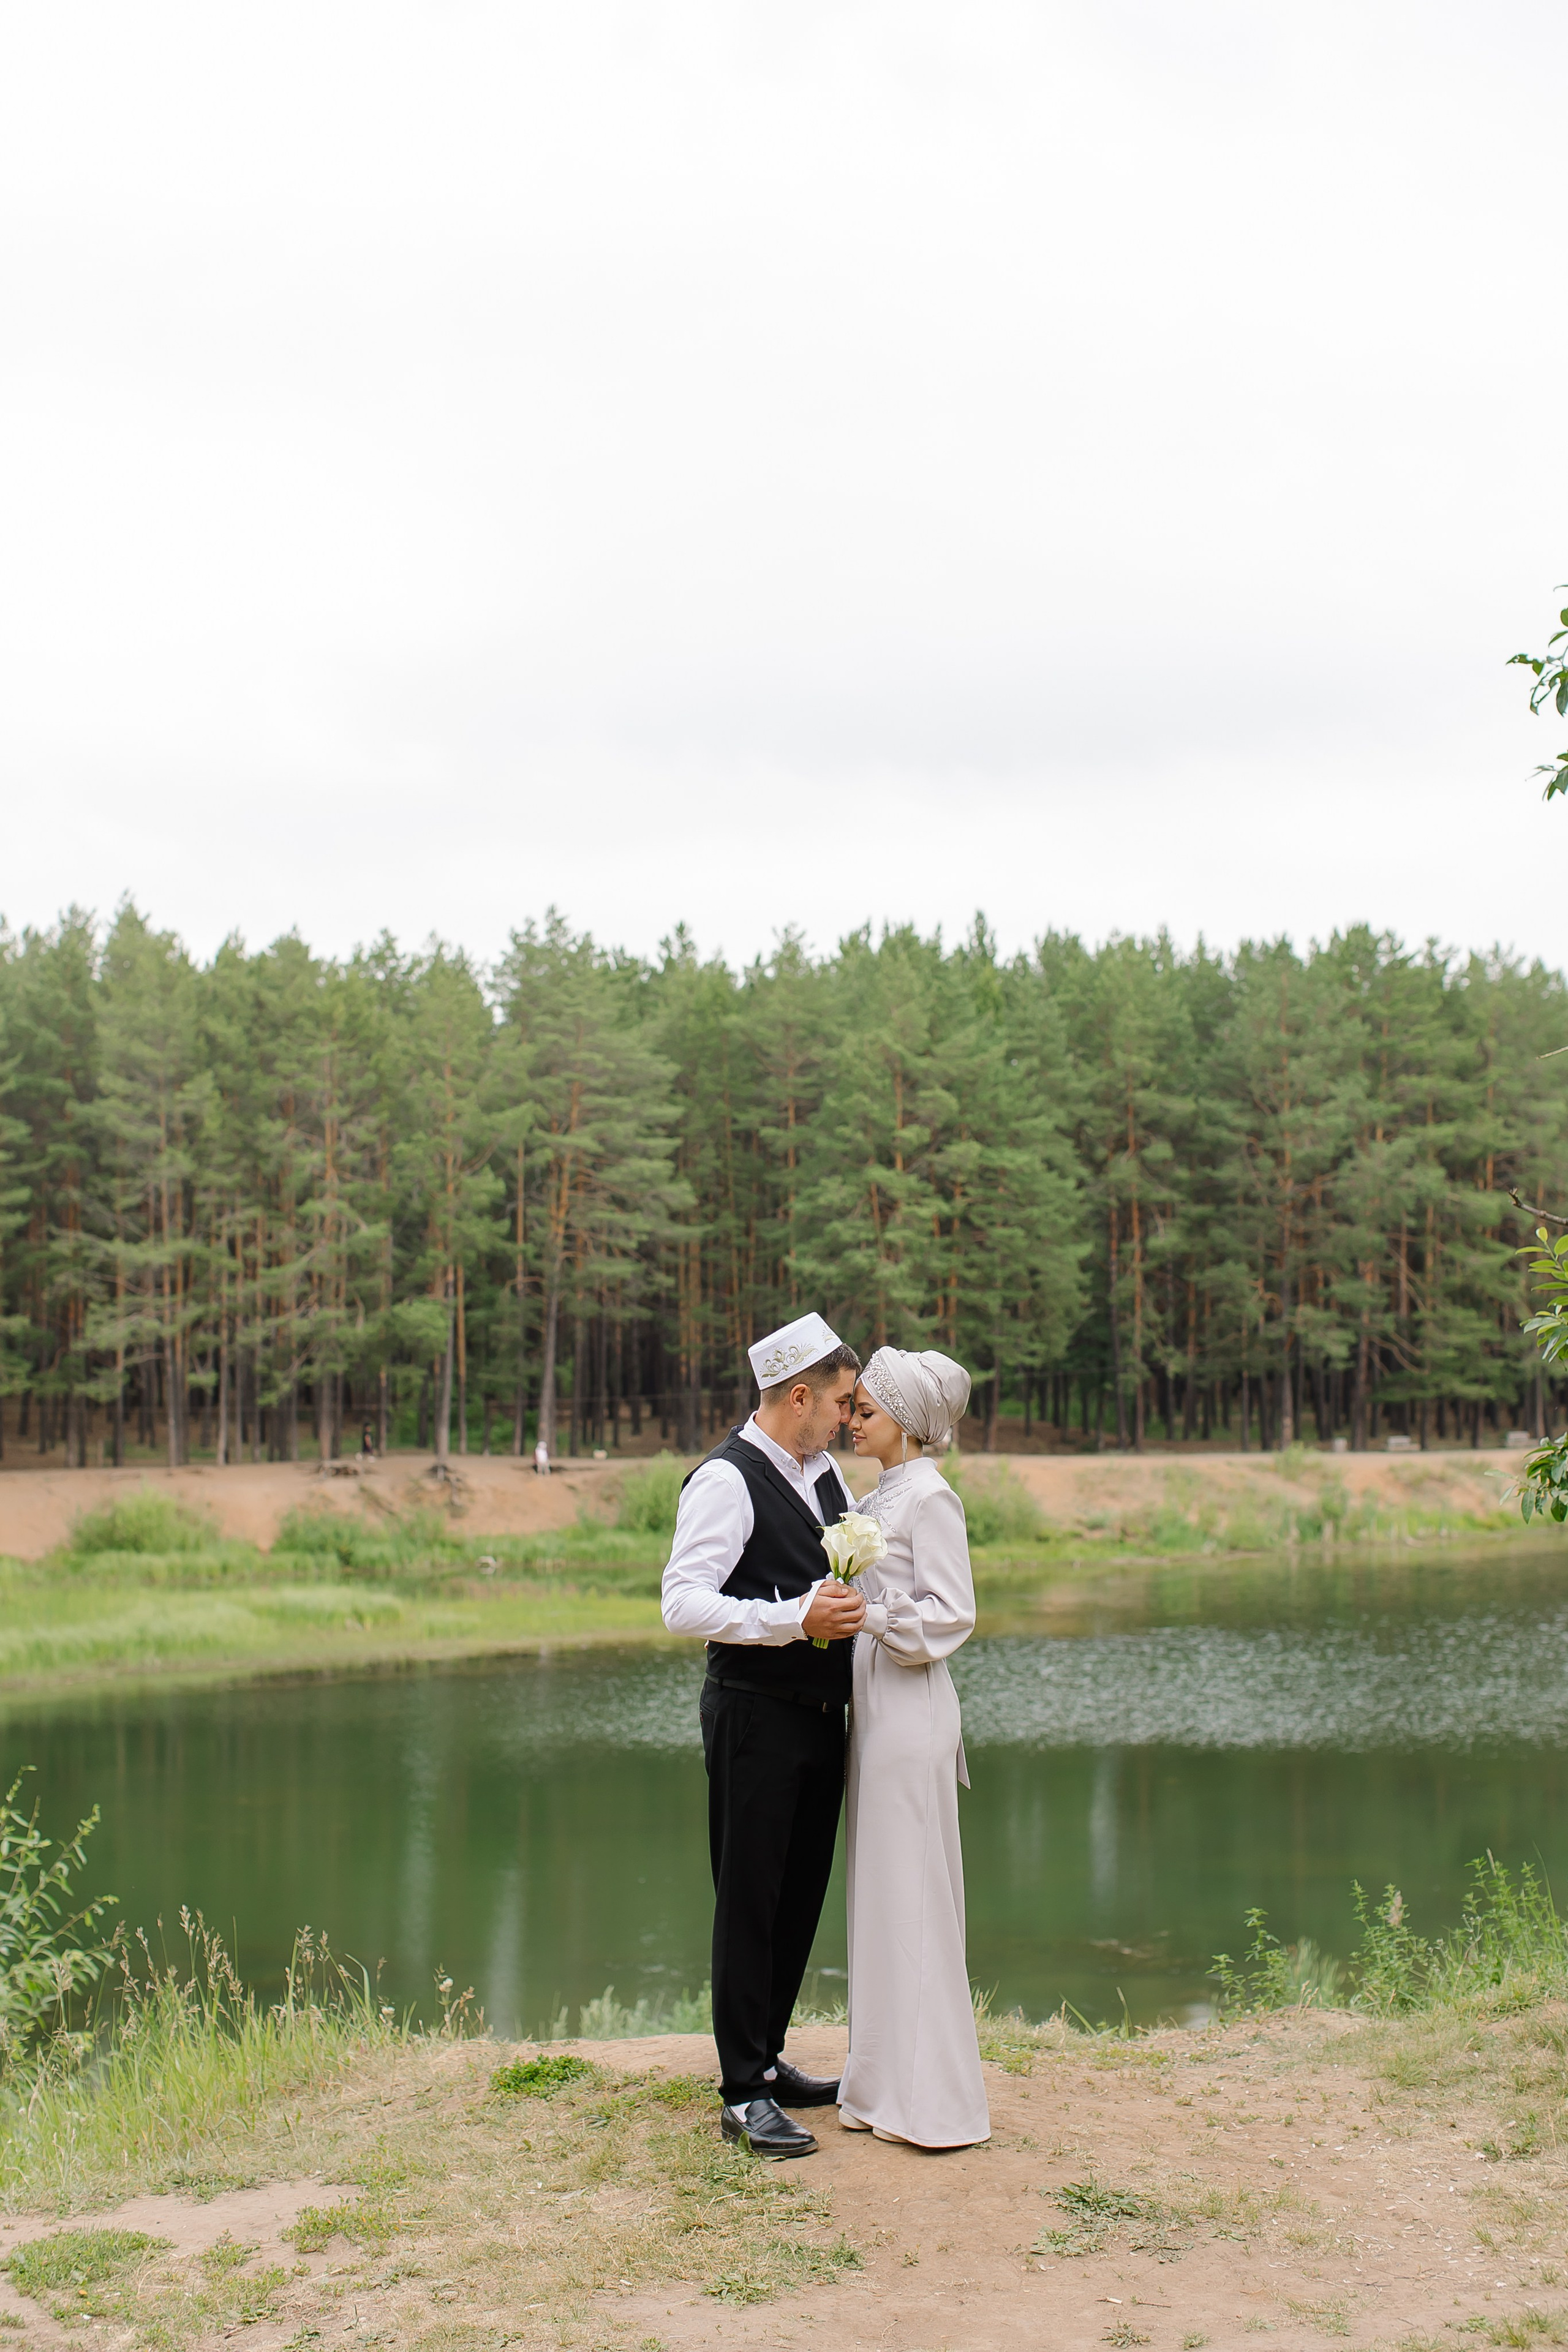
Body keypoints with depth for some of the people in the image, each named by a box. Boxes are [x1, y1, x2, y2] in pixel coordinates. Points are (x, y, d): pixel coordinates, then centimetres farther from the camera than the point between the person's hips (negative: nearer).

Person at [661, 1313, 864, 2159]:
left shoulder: (823, 1472, 12)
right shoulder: (726, 1480, -15)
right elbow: (684, 1604, -23)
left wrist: (857, 1603, 5)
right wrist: (797, 1618, -29)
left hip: (821, 1712, 9)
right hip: (755, 1715, -8)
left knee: (802, 1895, 15)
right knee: (750, 1901, -2)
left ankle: (767, 2058, 29)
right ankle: (744, 2095, 6)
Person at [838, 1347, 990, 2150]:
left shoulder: (930, 1497, -11)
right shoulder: (874, 1499, 15)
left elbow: (951, 1613, -16)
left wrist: (867, 1617, -22)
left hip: (911, 1706, -9)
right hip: (871, 1702, 9)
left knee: (910, 1894, -4)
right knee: (880, 1894, 12)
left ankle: (932, 2097, 4)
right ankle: (888, 2081, 21)